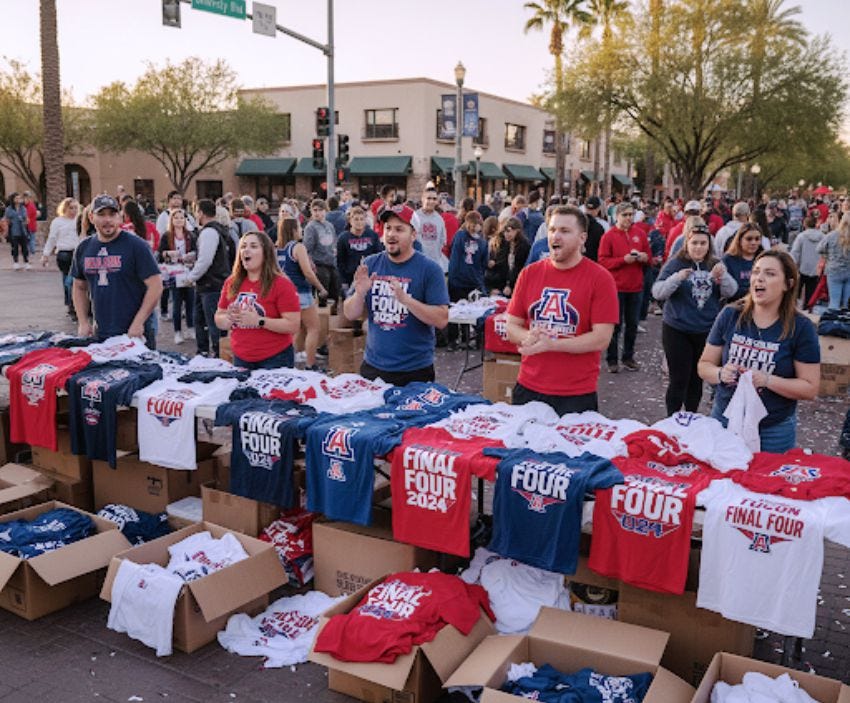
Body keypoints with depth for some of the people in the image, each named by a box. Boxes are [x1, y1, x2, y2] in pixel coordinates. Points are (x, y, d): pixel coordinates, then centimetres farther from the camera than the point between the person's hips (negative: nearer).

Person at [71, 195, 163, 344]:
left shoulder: (136, 245, -7)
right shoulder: (83, 249, 9)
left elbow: (155, 286, -11)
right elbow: (79, 287, 19)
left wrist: (138, 323, -16)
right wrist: (83, 322, 8)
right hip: (99, 334, 5)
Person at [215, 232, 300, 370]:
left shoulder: (281, 284, -11)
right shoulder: (231, 283, 5)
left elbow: (294, 326, -17)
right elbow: (219, 320, 13)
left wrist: (259, 321, -24)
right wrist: (230, 318, -9)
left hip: (275, 360, -5)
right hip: (240, 359, 5)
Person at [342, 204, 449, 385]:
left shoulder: (429, 269, -8)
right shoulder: (371, 264, 3)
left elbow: (442, 320, -14)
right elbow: (350, 314, 5)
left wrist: (405, 299, -25)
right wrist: (360, 293, -15)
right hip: (373, 367, 3)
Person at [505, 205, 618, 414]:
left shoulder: (601, 279, -7)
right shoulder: (529, 273, 5)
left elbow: (601, 339, -13)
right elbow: (512, 327, 8)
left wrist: (549, 344, -20)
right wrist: (528, 339, -15)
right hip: (528, 389, 3)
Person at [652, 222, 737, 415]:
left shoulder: (715, 265, 5)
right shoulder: (675, 264, -6)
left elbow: (730, 291, -2)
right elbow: (657, 292, -13)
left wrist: (722, 276, -22)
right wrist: (677, 278, -30)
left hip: (707, 331, 4)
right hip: (677, 331, -3)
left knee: (697, 378, 12)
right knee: (679, 379, -5)